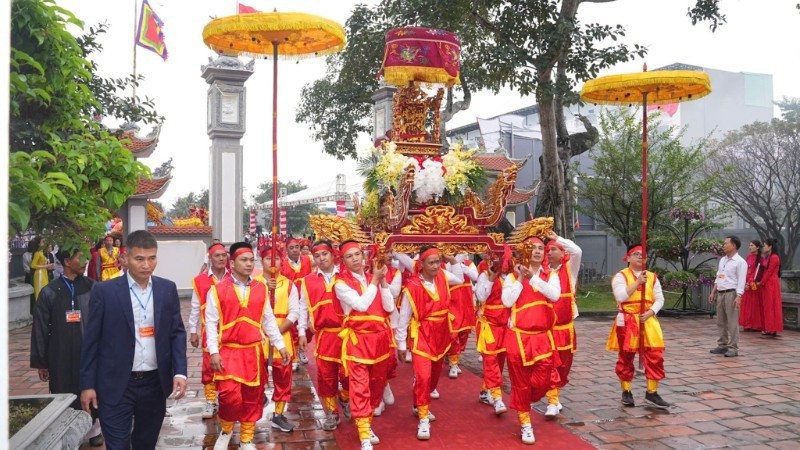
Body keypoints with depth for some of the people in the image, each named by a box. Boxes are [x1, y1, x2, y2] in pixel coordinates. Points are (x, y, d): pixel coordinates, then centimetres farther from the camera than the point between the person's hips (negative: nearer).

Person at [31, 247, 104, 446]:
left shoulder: (92, 288, -1)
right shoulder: (50, 292, -3)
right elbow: (40, 329, 1)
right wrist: (40, 362, 2)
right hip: (61, 356, -1)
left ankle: (93, 431, 29)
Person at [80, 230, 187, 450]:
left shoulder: (167, 289, 2)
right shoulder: (104, 291, -6)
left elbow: (177, 332, 5)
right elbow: (91, 340, -2)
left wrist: (180, 372, -6)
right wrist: (87, 384, -3)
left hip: (155, 383, 3)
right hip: (116, 386, -3)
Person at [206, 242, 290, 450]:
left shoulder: (261, 289, 5)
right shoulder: (217, 290, -5)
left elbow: (269, 320, 10)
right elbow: (211, 323, -5)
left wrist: (280, 345, 7)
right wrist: (214, 352, -11)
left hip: (254, 351, 3)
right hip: (228, 352, -3)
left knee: (253, 397, 8)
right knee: (230, 395, -13)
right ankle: (226, 430, 18)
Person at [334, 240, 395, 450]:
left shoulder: (374, 278, 8)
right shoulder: (341, 283, -5)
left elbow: (389, 307, 0)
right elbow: (361, 304, -19)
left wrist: (382, 281, -9)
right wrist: (375, 280, -13)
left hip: (380, 338, 5)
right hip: (358, 340, -5)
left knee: (377, 384, 13)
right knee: (360, 388, -9)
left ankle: (367, 423, 31)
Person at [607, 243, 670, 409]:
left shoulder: (652, 277, 10)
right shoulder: (621, 276, -4)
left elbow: (660, 299, 6)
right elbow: (621, 297, -18)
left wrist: (650, 312, -11)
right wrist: (637, 283, -20)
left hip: (648, 321, 4)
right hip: (627, 321, -4)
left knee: (655, 356, -1)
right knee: (626, 358, 5)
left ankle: (651, 393, 10)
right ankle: (626, 392, 19)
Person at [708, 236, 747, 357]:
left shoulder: (740, 262, -8)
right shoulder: (722, 260, 16)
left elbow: (741, 281, -14)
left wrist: (738, 297, -22)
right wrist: (713, 292, 17)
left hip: (731, 293, -8)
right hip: (720, 293, 8)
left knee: (732, 322, -6)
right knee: (721, 321, 11)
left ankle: (733, 348, -3)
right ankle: (722, 345, 18)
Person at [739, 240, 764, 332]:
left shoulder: (760, 258, -8)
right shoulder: (749, 257, 12)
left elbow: (758, 272, -13)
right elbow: (746, 270, 11)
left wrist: (750, 283, -16)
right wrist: (745, 283, 0)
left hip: (754, 284, -7)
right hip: (747, 284, 7)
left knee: (754, 304, -1)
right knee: (747, 304, 8)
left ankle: (756, 326, 6)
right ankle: (748, 325, 15)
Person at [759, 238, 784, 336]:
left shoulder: (774, 257, -13)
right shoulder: (767, 257, 15)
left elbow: (769, 272, -15)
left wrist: (761, 282, -10)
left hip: (771, 283, -9)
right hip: (766, 283, 9)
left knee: (771, 306, -5)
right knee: (766, 306, 10)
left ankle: (772, 329, 0)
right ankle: (768, 328, 14)